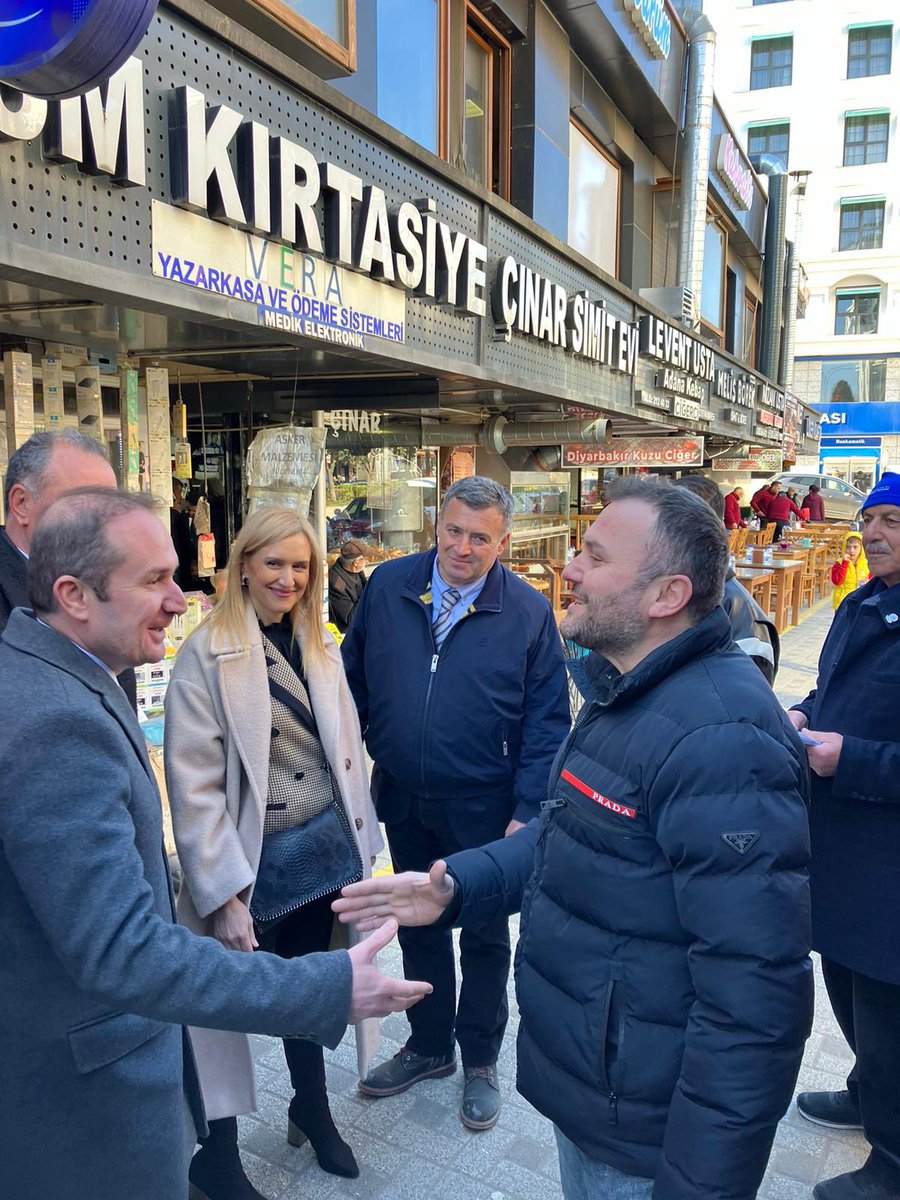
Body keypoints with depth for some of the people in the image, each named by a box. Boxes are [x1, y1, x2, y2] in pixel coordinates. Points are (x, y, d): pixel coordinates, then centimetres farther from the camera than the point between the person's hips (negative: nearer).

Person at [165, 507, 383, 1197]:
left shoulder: (320, 648, 6)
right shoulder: (207, 654, -13)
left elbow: (347, 750, 9)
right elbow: (194, 785, -16)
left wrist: (362, 847, 7)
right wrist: (225, 893, -18)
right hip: (253, 863, -5)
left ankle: (312, 1107, 44)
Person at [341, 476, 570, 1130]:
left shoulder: (528, 611, -11)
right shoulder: (388, 586, -4)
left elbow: (546, 722, -8)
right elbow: (355, 676, 7)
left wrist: (527, 812, -12)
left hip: (483, 808, -3)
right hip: (403, 801, 3)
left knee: (485, 938, 15)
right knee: (419, 927, 20)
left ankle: (481, 1062, 38)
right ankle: (429, 1045, 43)